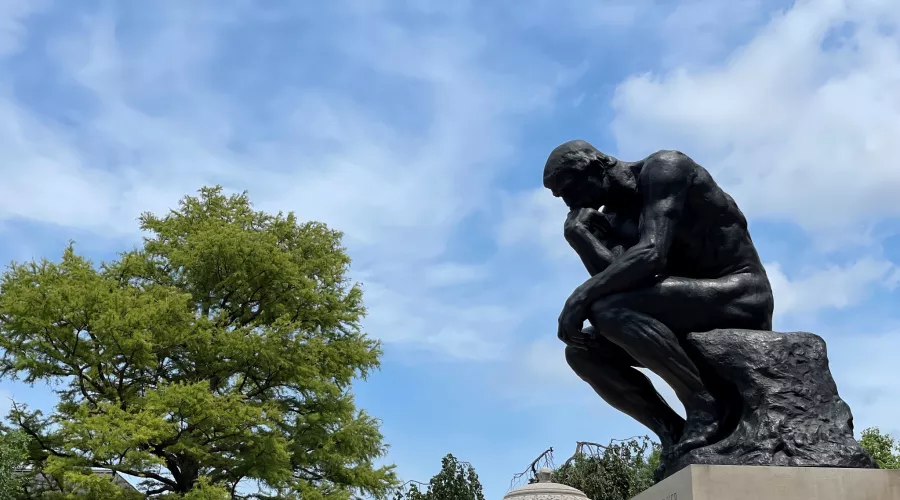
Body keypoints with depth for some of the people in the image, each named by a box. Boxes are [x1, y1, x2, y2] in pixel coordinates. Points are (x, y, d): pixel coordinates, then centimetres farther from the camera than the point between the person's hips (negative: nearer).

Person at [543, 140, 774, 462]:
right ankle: (672, 432, -6)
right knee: (581, 352, -2)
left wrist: (580, 296, -27)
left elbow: (652, 254, -26)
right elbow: (612, 278, -4)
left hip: (740, 297, -9)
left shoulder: (663, 168, -12)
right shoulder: (615, 219, 12)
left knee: (609, 310, -28)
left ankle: (703, 406, -18)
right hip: (695, 308, 9)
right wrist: (577, 232, -11)